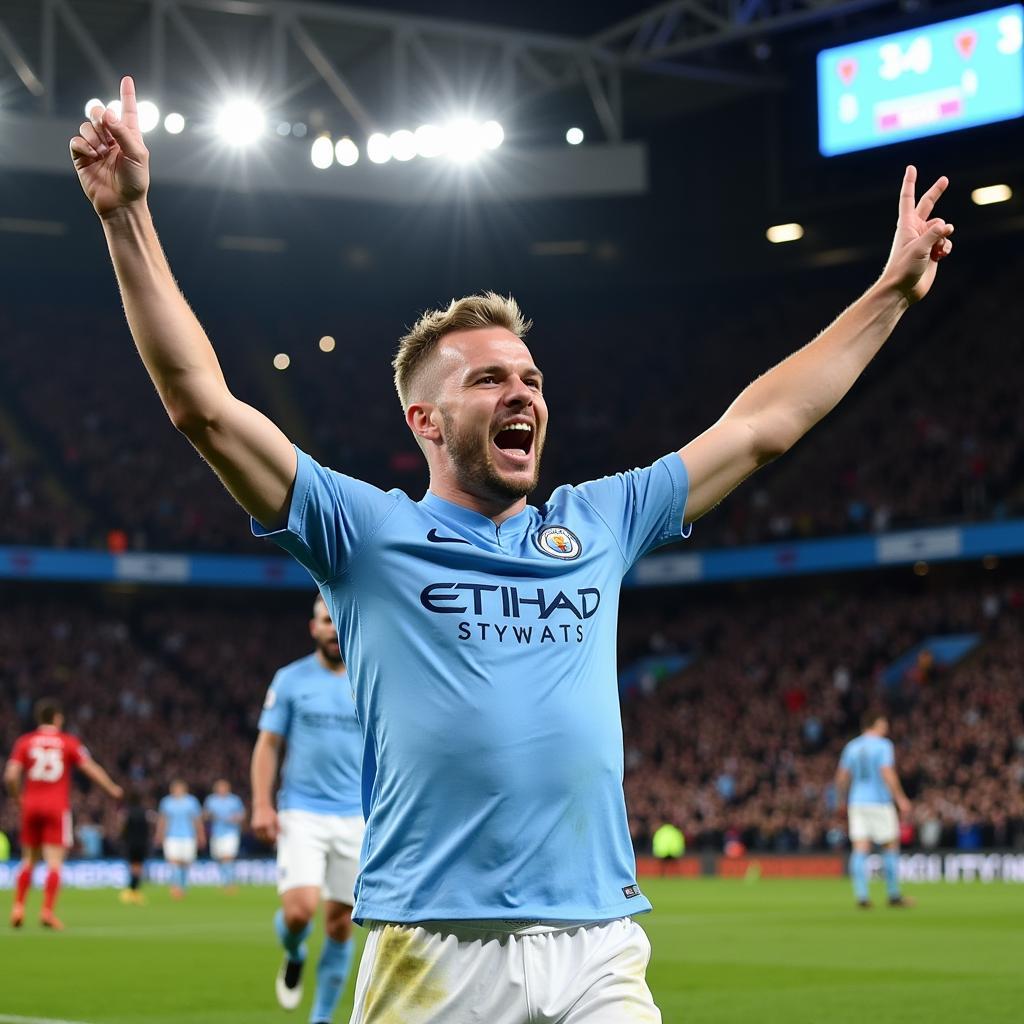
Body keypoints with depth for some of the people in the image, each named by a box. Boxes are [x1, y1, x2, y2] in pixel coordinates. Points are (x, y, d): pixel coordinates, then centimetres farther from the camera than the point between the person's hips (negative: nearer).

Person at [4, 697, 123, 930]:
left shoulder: (24, 742, 3)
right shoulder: (69, 742, -1)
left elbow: (10, 776, -4)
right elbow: (91, 769, -1)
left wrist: (18, 796, 13)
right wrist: (113, 789, 13)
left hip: (31, 806, 3)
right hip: (58, 807, -3)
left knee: (28, 860, 15)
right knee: (54, 861, -3)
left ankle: (18, 908, 9)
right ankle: (47, 911, -11)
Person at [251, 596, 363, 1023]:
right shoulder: (290, 680, 1)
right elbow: (267, 746, 3)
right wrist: (262, 806, -7)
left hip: (356, 818, 2)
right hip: (301, 814, -2)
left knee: (340, 923, 4)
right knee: (299, 910, -18)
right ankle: (294, 957, 18)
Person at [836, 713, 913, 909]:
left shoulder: (852, 746, 11)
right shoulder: (883, 745, -6)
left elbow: (841, 776, 12)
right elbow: (887, 773, -17)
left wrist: (841, 800, 24)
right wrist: (901, 799, -14)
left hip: (857, 802, 5)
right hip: (879, 802, -5)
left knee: (860, 850, -1)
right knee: (891, 846, 7)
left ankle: (861, 896, -10)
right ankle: (894, 895, 10)